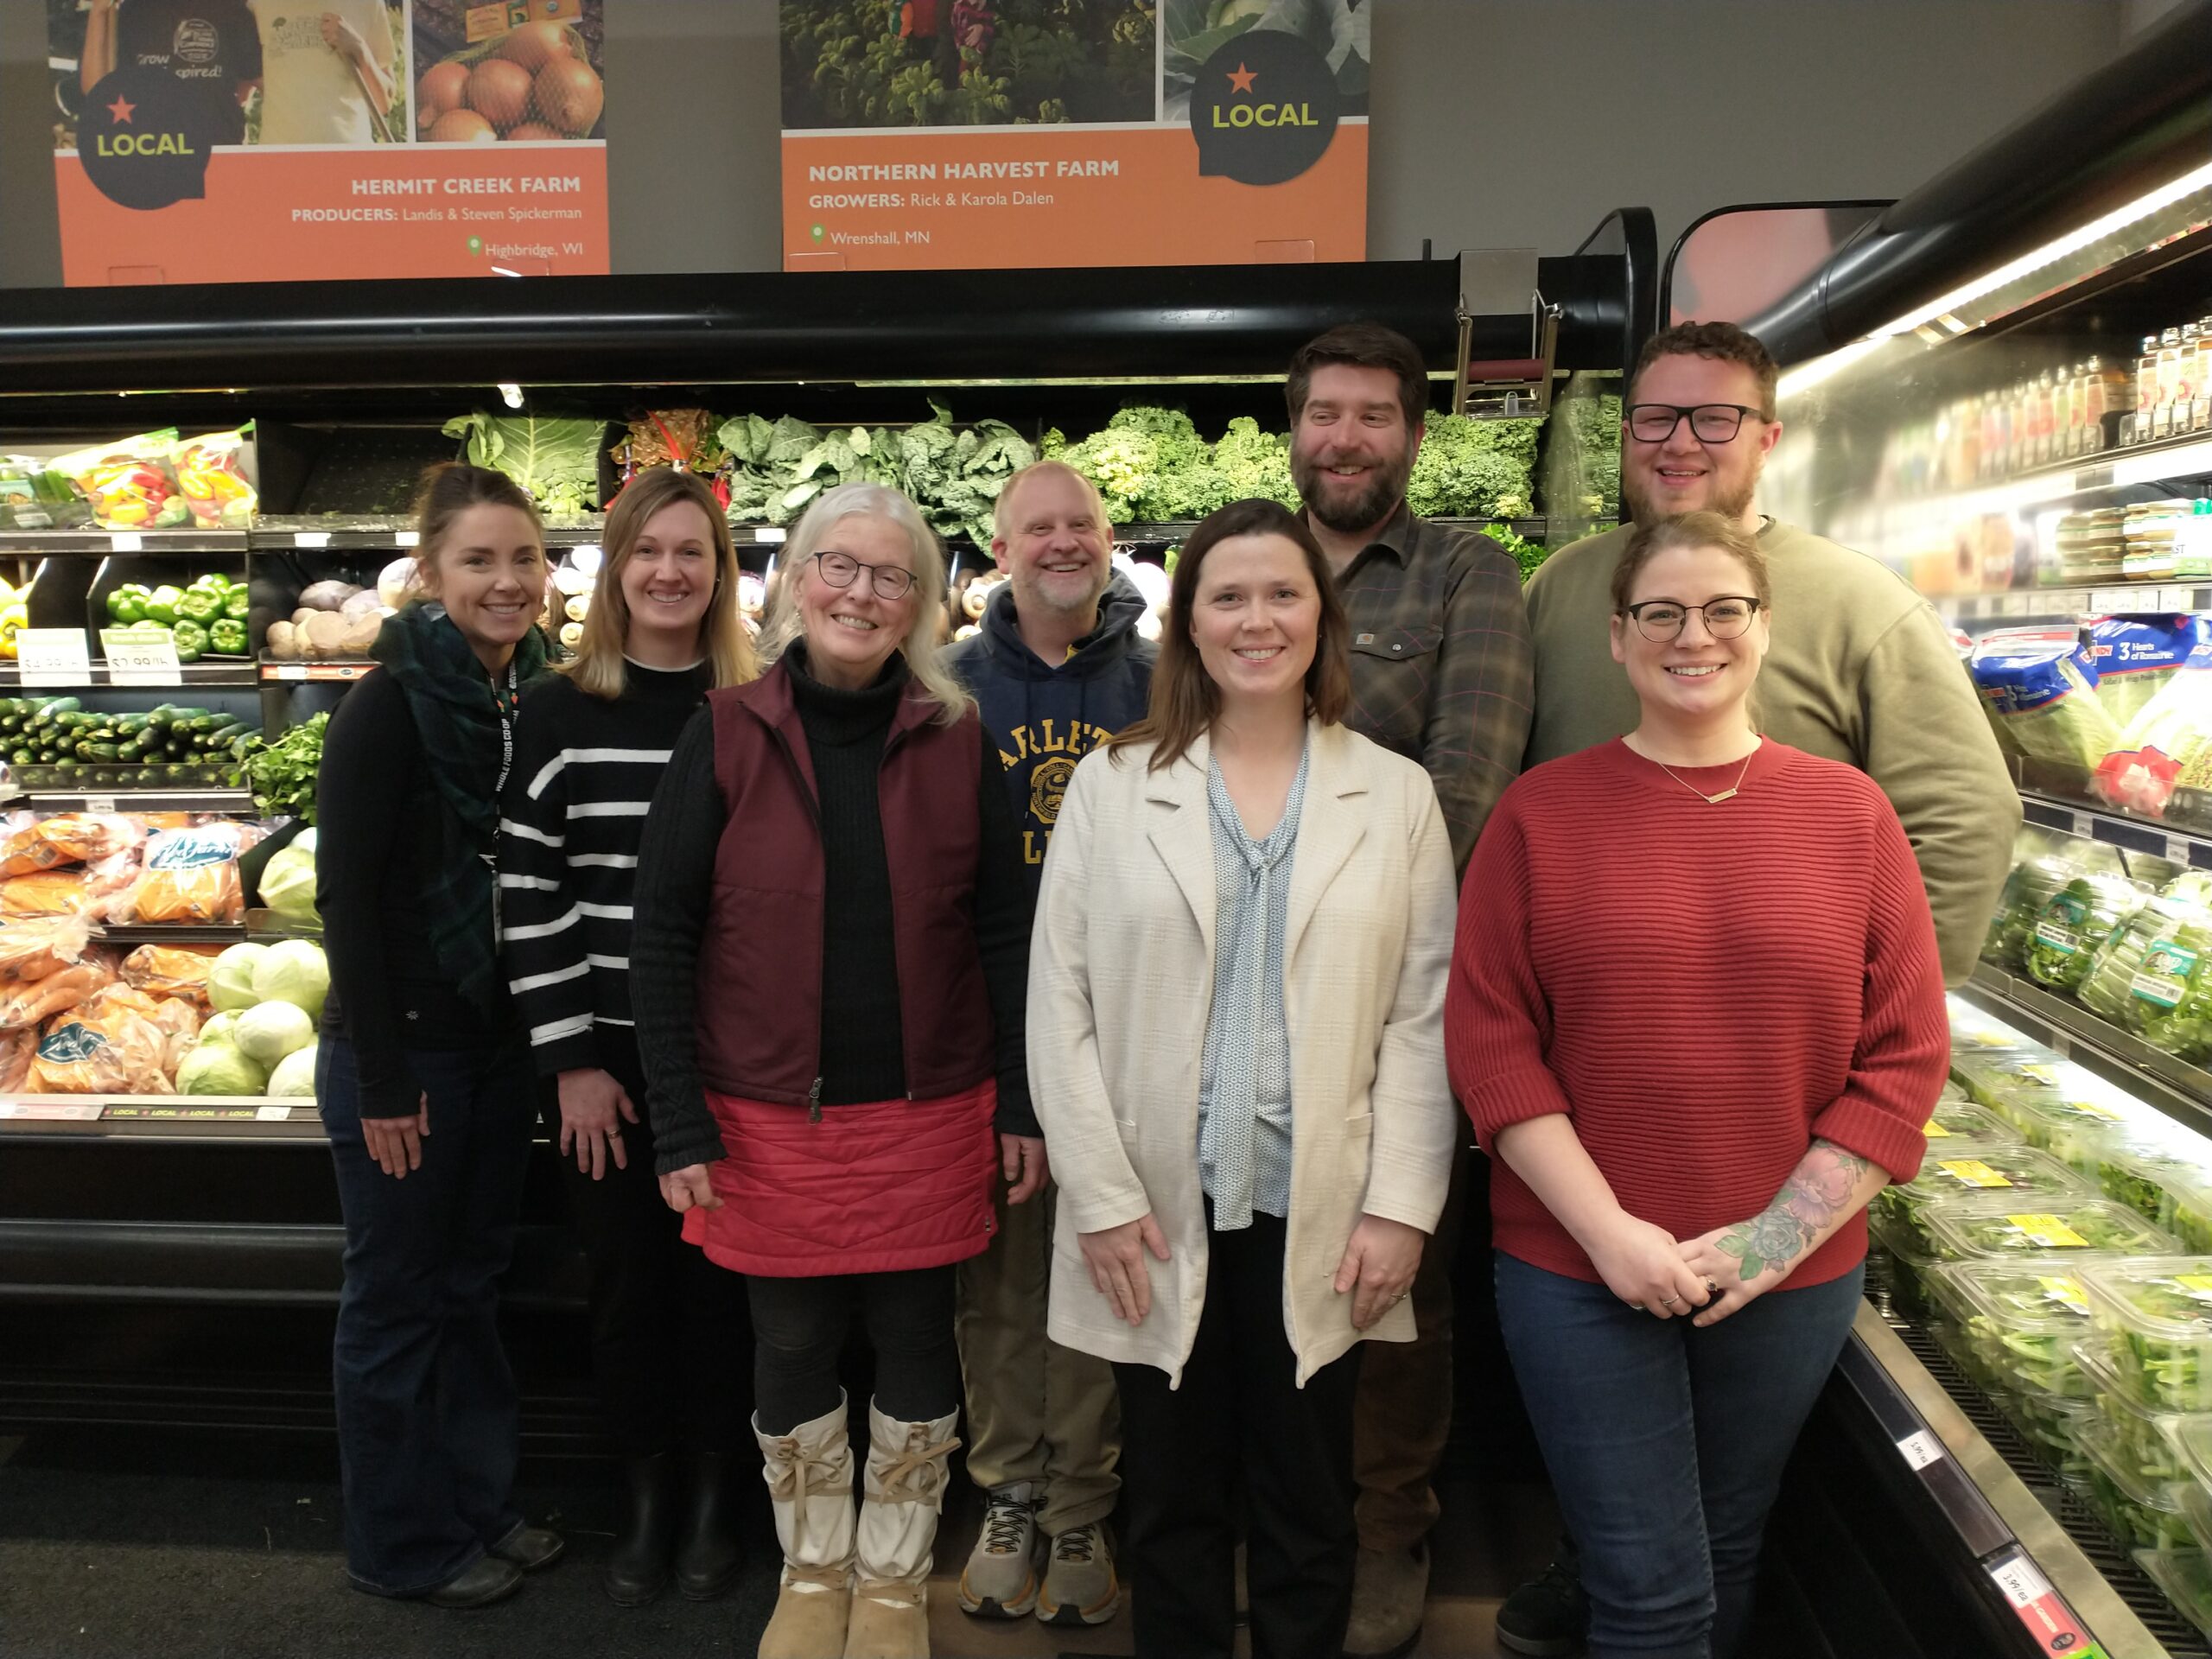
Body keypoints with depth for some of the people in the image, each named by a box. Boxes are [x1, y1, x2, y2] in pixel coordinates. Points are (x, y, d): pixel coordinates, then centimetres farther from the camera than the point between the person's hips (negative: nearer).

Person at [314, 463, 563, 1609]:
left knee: (473, 1284, 18)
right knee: (398, 1297, 9)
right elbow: (344, 894, -15)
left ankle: (476, 1508, 34)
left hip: (502, 1036, 6)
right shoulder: (390, 704, -15)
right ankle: (401, 1545, 27)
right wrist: (381, 1077, -16)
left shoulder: (538, 697, 3)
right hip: (401, 1042, -6)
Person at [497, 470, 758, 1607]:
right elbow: (528, 894, -3)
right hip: (604, 1053, 0)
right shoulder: (559, 711, -2)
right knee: (626, 1274, 10)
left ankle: (711, 1493, 30)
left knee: (716, 1270, 9)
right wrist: (570, 1058, -6)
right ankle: (647, 1494, 31)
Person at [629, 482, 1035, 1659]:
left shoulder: (958, 742, -1)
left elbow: (1003, 931, 2)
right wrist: (681, 1125, -7)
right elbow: (662, 935, -4)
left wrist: (1021, 1104, -1)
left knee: (915, 1339, 11)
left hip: (928, 1112, 1)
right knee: (791, 1345, 13)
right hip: (769, 1119, 0)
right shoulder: (726, 737, -4)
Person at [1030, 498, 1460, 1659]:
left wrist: (1400, 1206, -6)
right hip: (1159, 1212, 0)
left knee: (1308, 1513, 15)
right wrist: (1102, 1197, -7)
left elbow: (1424, 1017, 0)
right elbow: (1060, 1006, -2)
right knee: (1170, 1503, 16)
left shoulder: (1397, 795, 1)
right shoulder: (1110, 786, 0)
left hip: (1321, 1216, 0)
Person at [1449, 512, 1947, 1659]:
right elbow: (1489, 1043, -7)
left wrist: (1777, 1238, -9)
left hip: (1795, 1280, 3)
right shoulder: (1541, 812, -4)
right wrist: (1610, 1231, -13)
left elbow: (1906, 1055, -1)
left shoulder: (1850, 811, 0)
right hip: (1576, 1270, -2)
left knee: (1729, 1557, 21)